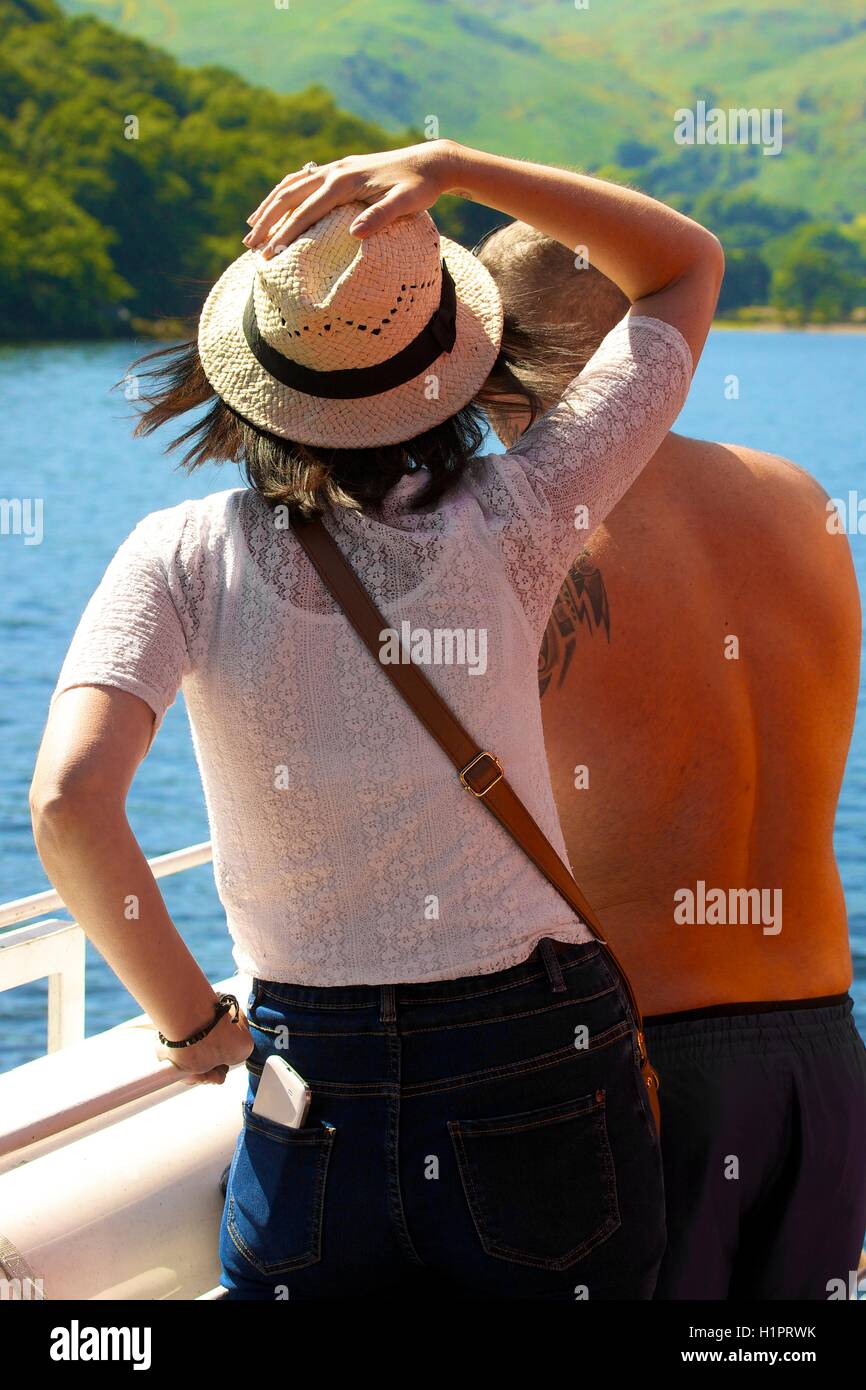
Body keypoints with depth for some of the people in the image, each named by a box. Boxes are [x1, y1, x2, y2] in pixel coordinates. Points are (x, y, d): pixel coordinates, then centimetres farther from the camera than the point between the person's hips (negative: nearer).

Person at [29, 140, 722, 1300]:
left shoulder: (186, 559, -8)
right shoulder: (506, 527, -9)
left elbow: (70, 799, -23)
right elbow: (687, 266, 3)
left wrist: (189, 1022, -8)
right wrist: (449, 168, -6)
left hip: (311, 1085, 0)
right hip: (540, 1068, 0)